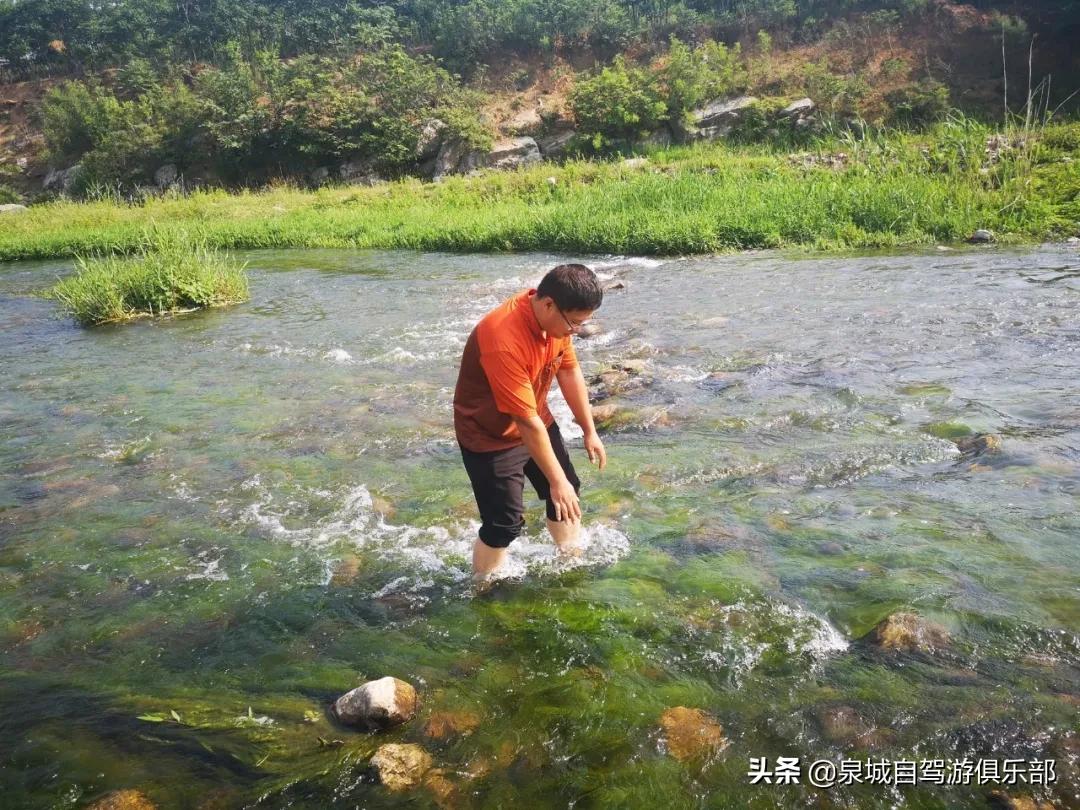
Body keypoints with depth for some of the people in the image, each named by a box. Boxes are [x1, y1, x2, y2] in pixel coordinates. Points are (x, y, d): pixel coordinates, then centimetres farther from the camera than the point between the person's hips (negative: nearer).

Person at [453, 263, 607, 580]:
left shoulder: (556, 318, -14)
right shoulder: (504, 340, -38)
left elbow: (570, 372, 2)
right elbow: (526, 423, -34)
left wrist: (590, 431, 6)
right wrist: (556, 481, -28)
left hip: (536, 421, 8)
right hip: (491, 435, -8)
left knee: (568, 492, 17)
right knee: (505, 523, -6)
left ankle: (572, 558, 40)